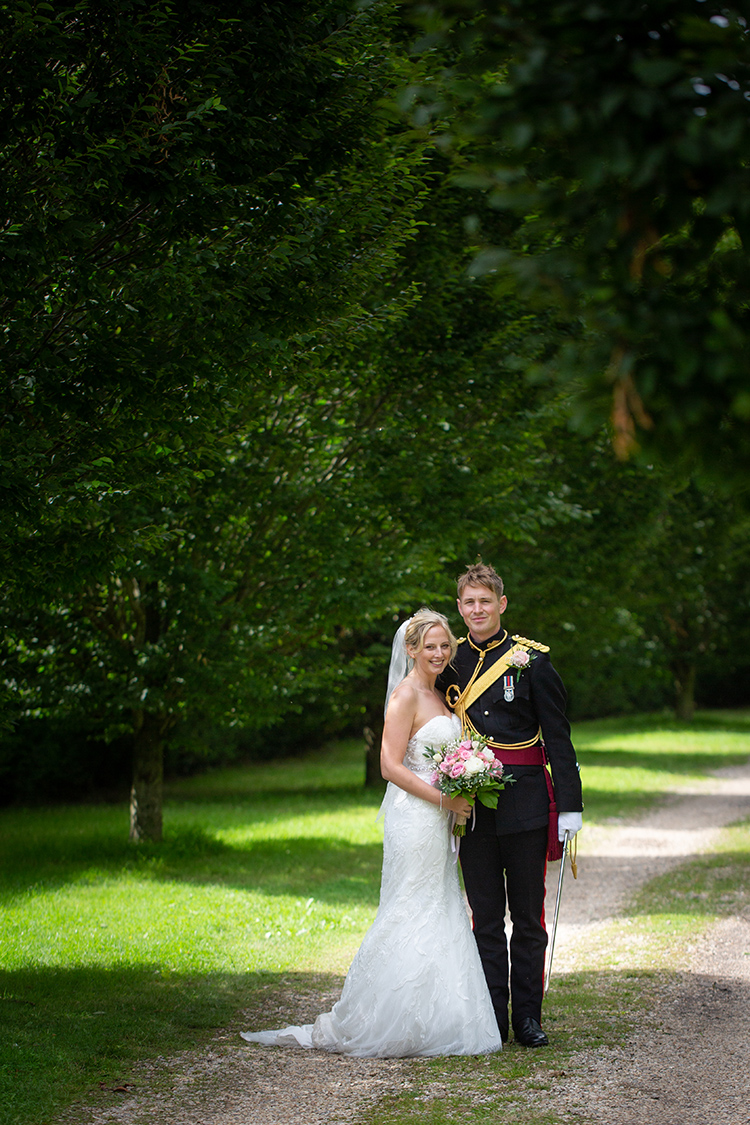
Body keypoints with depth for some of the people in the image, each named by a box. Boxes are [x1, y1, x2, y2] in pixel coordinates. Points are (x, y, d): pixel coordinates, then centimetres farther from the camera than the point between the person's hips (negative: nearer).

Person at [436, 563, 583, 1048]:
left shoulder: (531, 660, -1)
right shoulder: (451, 663, 8)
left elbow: (557, 734, -1)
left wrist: (570, 803, -5)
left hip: (525, 803, -3)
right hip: (472, 807, 3)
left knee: (528, 915, 3)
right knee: (485, 917, 6)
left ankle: (528, 1017, 12)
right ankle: (492, 1020, 12)